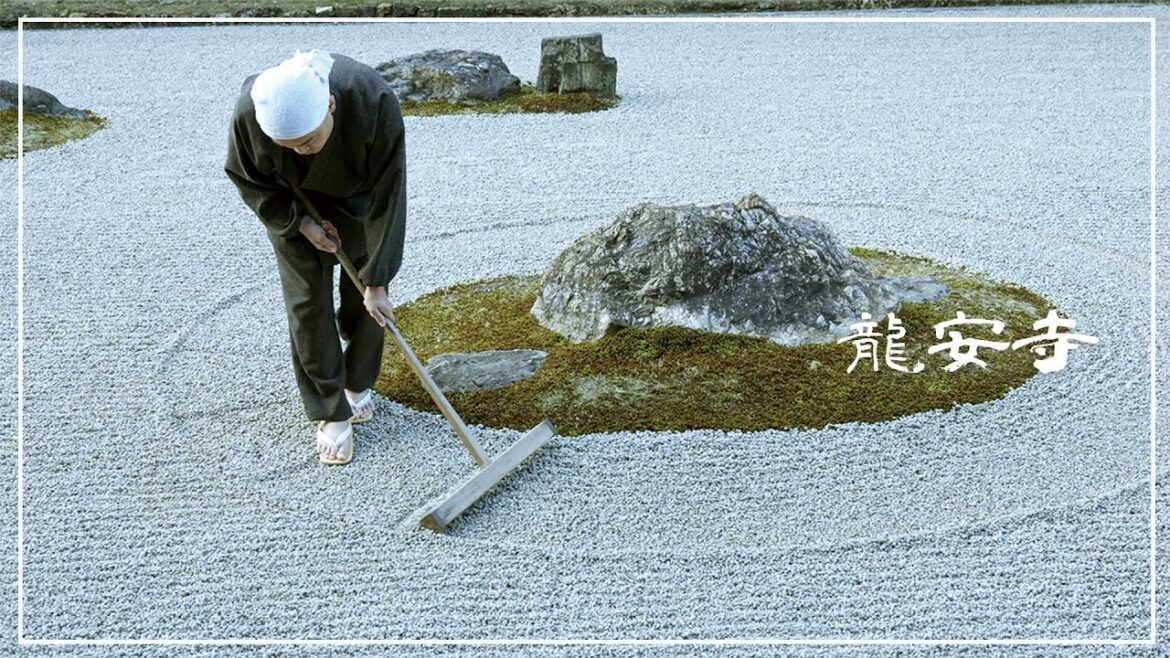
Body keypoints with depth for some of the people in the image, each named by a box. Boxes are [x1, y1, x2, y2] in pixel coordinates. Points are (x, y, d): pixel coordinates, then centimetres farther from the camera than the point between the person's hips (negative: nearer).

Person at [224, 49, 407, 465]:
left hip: (358, 196, 0)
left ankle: (358, 384, 30)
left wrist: (377, 281, -28)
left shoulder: (374, 104, -41)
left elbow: (387, 200, -32)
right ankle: (329, 414, 7)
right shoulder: (250, 110, -36)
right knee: (307, 302, -4)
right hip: (292, 203, 1)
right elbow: (246, 176, -14)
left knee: (363, 299, 5)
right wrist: (300, 223, -20)